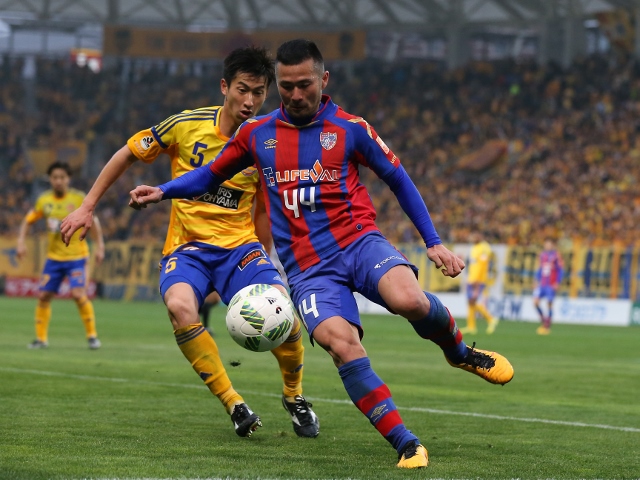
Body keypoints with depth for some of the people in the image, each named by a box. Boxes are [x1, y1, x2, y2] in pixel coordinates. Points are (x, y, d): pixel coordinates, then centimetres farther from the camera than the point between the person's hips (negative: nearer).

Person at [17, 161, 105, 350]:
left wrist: (100, 247, -5)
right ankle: (41, 338, 15)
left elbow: (93, 221, 1)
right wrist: (21, 242, -2)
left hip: (76, 256, -4)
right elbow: (28, 221, 11)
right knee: (43, 296, 1)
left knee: (78, 294, -18)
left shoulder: (79, 198, -8)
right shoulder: (44, 200, 0)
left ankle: (92, 336, -4)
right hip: (54, 257, 4)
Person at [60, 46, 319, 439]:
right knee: (180, 305, -35)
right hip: (187, 247, -1)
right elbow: (128, 155, 6)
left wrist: (263, 268, 13)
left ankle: (294, 397, 6)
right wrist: (87, 207, 6)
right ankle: (234, 404, -21)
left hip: (239, 245, 1)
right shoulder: (187, 126, -7)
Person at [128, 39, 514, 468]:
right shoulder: (256, 134, 9)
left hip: (358, 242, -1)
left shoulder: (350, 128, 4)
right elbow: (211, 175, 22)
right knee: (342, 344, -28)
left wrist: (434, 242, 9)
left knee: (409, 299, -34)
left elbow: (399, 180, 12)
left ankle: (459, 351, 1)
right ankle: (407, 446, -21)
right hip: (308, 268, 1)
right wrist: (163, 191, 5)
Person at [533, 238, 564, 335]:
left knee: (549, 304, -3)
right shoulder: (542, 255, 11)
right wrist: (537, 281, 13)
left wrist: (557, 283, -11)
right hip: (542, 284, 5)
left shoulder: (556, 255, -5)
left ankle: (547, 326, 6)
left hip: (551, 285, -5)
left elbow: (561, 270, -4)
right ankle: (543, 319, 11)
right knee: (535, 301, -9)